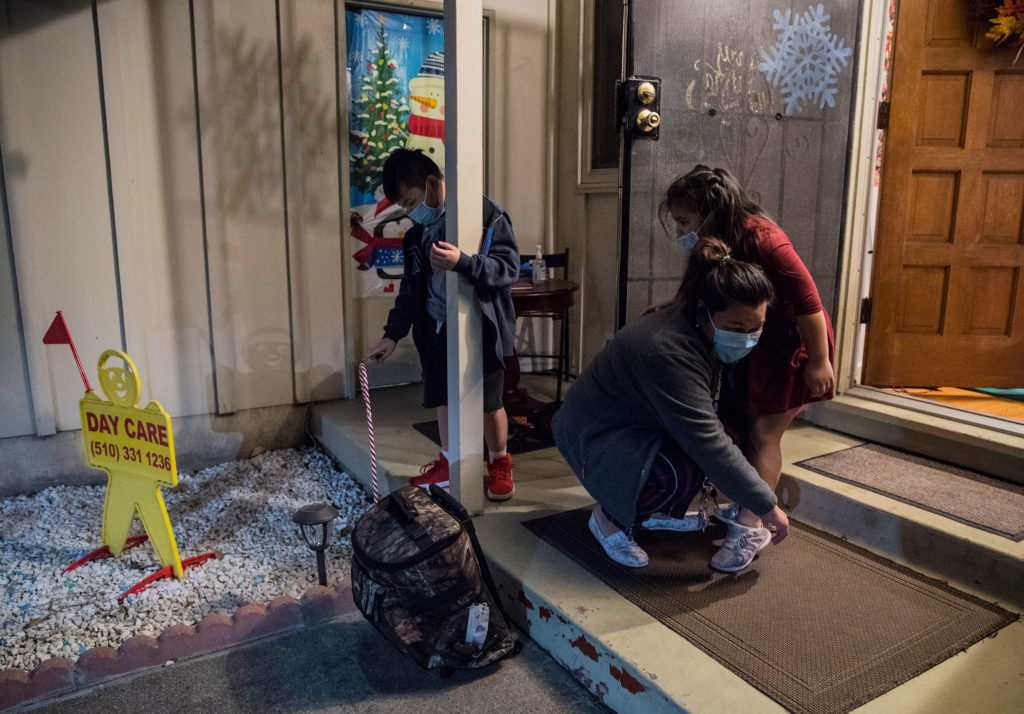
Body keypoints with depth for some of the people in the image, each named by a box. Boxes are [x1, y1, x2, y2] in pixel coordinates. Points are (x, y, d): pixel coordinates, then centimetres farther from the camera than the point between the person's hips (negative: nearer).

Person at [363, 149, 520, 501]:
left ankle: (500, 465, 24)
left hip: (480, 327, -6)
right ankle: (449, 462, 31)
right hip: (437, 327, 6)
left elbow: (509, 267, -19)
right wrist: (392, 334, 13)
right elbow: (410, 288, 16)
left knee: (489, 402, 2)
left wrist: (462, 262, -33)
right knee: (443, 398, 13)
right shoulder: (420, 231, 9)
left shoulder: (488, 215, -11)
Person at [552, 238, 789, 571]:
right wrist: (768, 507, -27)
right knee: (683, 472, -31)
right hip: (596, 435, -9)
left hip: (640, 425, 10)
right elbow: (709, 446, -34)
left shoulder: (706, 335, -5)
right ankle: (610, 518, -4)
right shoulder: (668, 352, -35)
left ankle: (661, 513, 13)